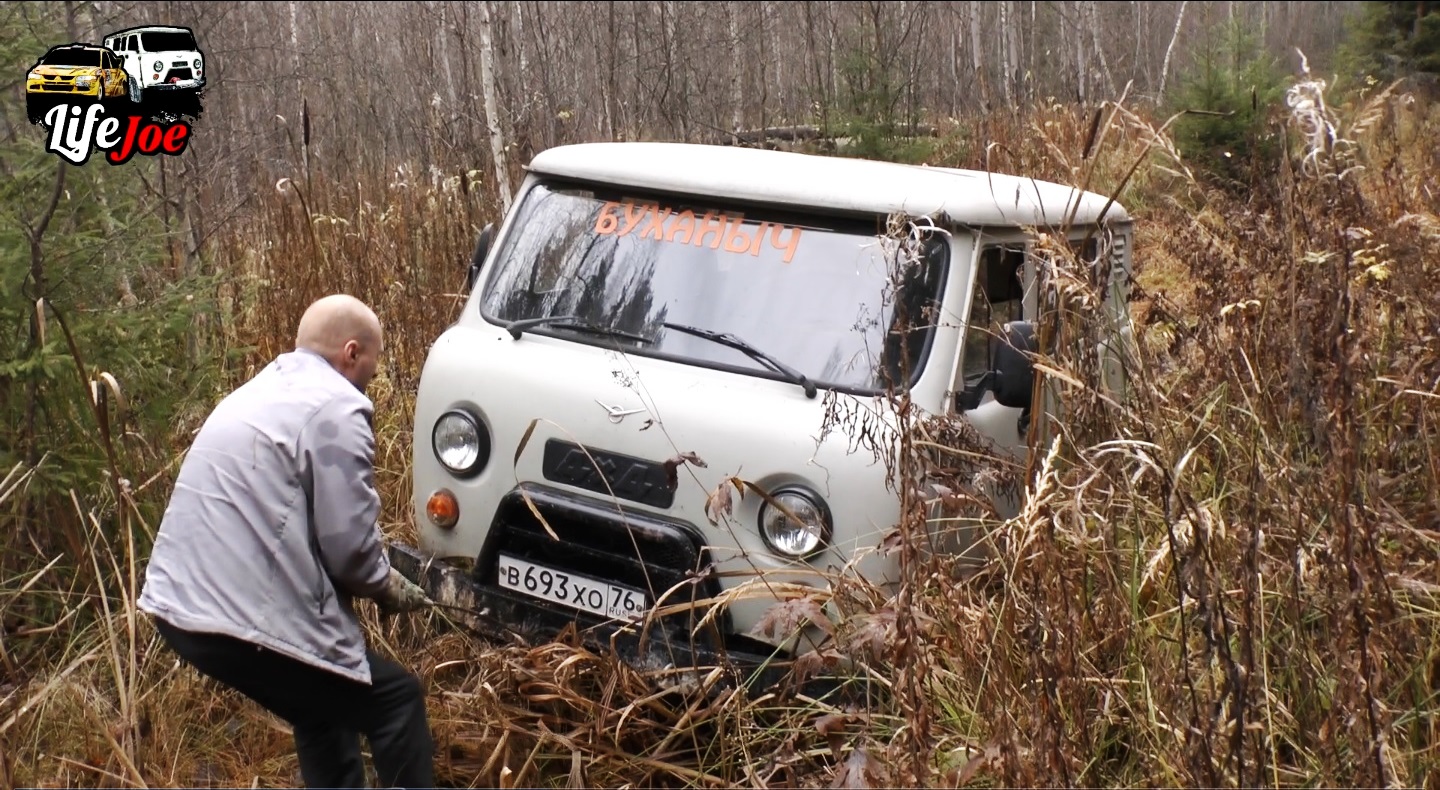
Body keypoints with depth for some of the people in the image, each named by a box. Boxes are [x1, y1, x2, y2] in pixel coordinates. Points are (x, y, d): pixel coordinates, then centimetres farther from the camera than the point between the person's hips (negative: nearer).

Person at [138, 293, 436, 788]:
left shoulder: (264, 390, 19)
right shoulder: (336, 407, -11)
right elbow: (348, 543, -12)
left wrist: (376, 579, 20)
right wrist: (390, 589, 8)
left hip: (178, 604, 10)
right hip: (242, 620, -10)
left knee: (326, 706, 26)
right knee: (396, 700, 5)